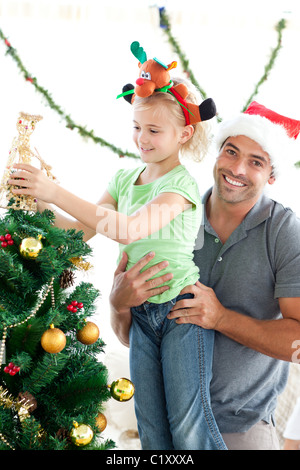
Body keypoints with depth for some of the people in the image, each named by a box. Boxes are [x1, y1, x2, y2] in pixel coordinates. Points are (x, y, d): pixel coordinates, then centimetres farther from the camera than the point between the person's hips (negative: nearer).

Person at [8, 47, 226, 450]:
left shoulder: (182, 183, -14)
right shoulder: (124, 179, 8)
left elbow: (128, 229, -30)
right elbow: (84, 230, 6)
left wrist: (55, 192, -32)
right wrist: (38, 208, -11)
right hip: (141, 311, 6)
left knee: (189, 425, -2)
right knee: (150, 425, 11)